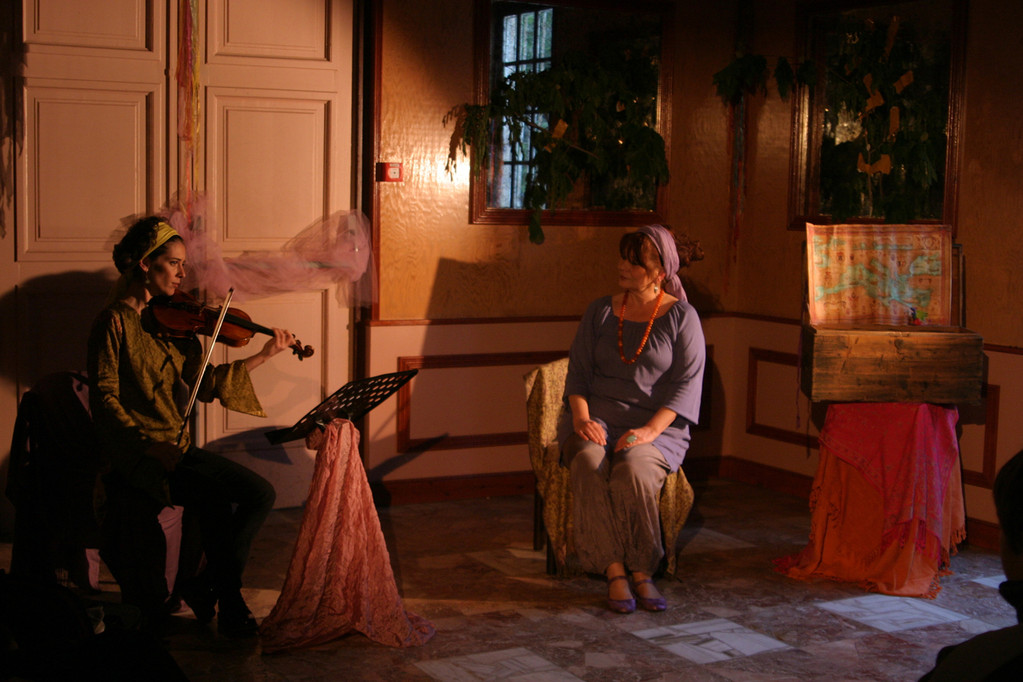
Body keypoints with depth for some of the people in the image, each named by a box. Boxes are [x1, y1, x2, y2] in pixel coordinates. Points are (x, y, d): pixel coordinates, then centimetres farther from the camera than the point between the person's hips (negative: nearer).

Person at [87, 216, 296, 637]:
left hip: (176, 450, 7)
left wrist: (265, 355, 9)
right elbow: (105, 400, -12)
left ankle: (204, 584, 5)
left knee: (260, 493, -9)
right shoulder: (115, 321, -6)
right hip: (137, 456, -7)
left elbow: (204, 385, 12)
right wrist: (150, 445, -24)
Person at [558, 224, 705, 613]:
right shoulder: (601, 312, 14)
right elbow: (578, 372, 10)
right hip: (598, 416, 2)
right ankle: (614, 572, -29)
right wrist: (582, 418, -10)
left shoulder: (681, 316, 4)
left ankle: (642, 571, -23)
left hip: (656, 423, -2)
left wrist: (651, 429, -18)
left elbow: (687, 381, -4)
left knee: (634, 470, -36)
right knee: (588, 465, -32)